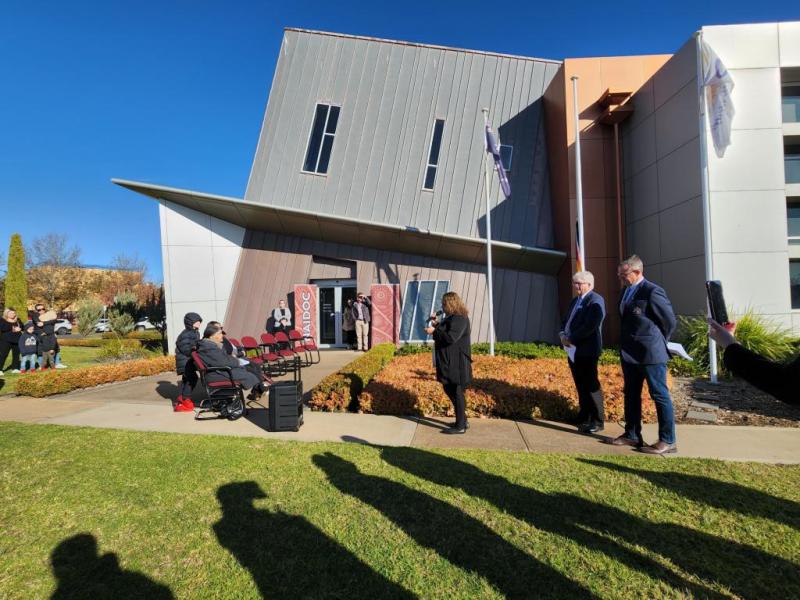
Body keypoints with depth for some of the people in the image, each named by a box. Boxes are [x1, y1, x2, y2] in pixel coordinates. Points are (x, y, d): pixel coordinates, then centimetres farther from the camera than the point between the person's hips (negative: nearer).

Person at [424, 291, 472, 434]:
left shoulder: (459, 318, -18)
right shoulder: (452, 317, 15)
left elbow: (451, 337, -29)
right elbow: (446, 332, 23)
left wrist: (434, 331, -19)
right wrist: (437, 324, 10)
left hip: (456, 363, -11)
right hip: (449, 362, 11)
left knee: (456, 392, -2)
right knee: (449, 389, 18)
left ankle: (460, 426, 9)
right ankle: (462, 420, 29)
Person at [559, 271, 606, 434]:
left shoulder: (595, 300, -11)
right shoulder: (575, 301, 17)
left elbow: (590, 326, -22)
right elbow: (565, 321, 20)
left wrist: (571, 339, -17)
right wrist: (562, 334, 0)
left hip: (587, 351, -8)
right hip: (573, 350, 8)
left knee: (591, 386, -1)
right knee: (581, 385, 16)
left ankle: (597, 421, 9)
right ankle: (584, 417, 27)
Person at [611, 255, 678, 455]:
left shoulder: (652, 292, -16)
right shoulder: (627, 291, 10)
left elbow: (670, 321, -10)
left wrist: (657, 343, 0)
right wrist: (626, 345, 14)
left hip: (651, 354, -9)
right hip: (630, 354, 9)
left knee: (660, 395, 1)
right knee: (631, 394, 15)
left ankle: (668, 441, 11)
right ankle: (632, 435, 27)